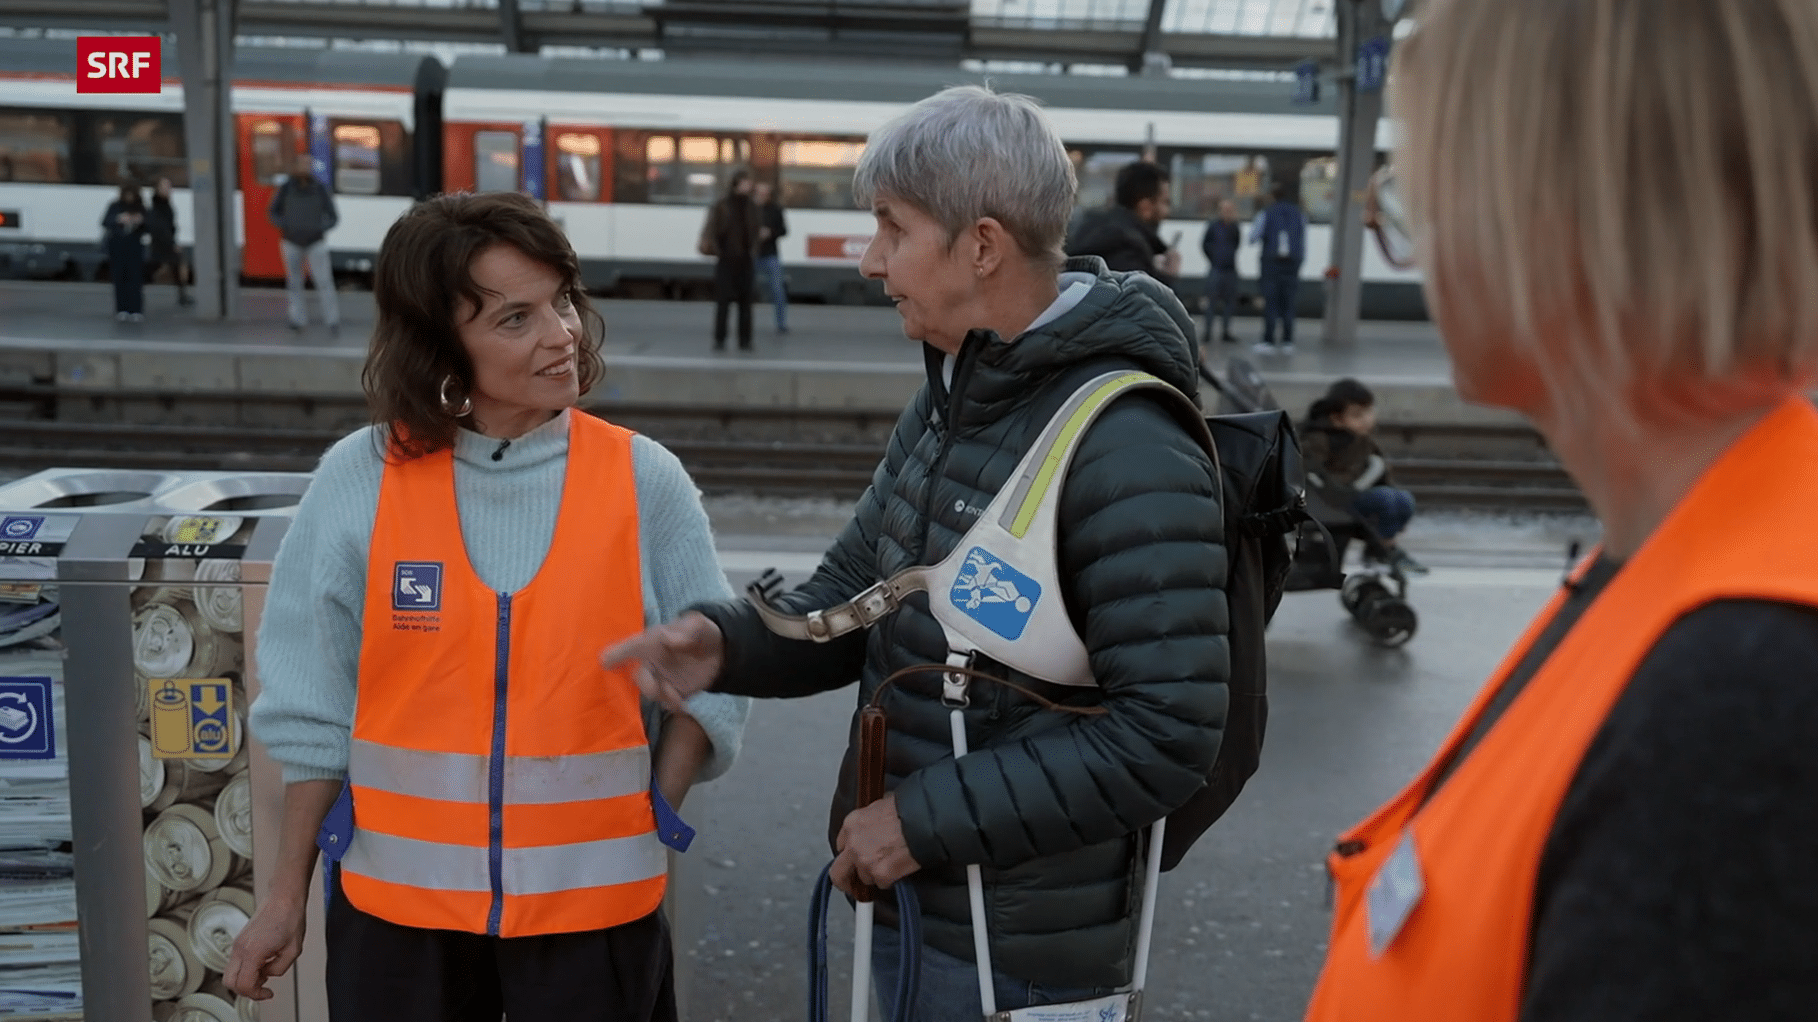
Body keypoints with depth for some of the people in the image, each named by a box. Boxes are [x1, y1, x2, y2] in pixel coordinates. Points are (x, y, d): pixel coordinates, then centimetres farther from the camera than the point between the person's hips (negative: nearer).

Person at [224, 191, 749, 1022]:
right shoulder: (358, 480, -5)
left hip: (594, 904, 0)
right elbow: (315, 705, 1)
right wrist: (287, 893, 3)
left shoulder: (646, 482, -6)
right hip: (396, 899, 1)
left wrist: (647, 824, -7)